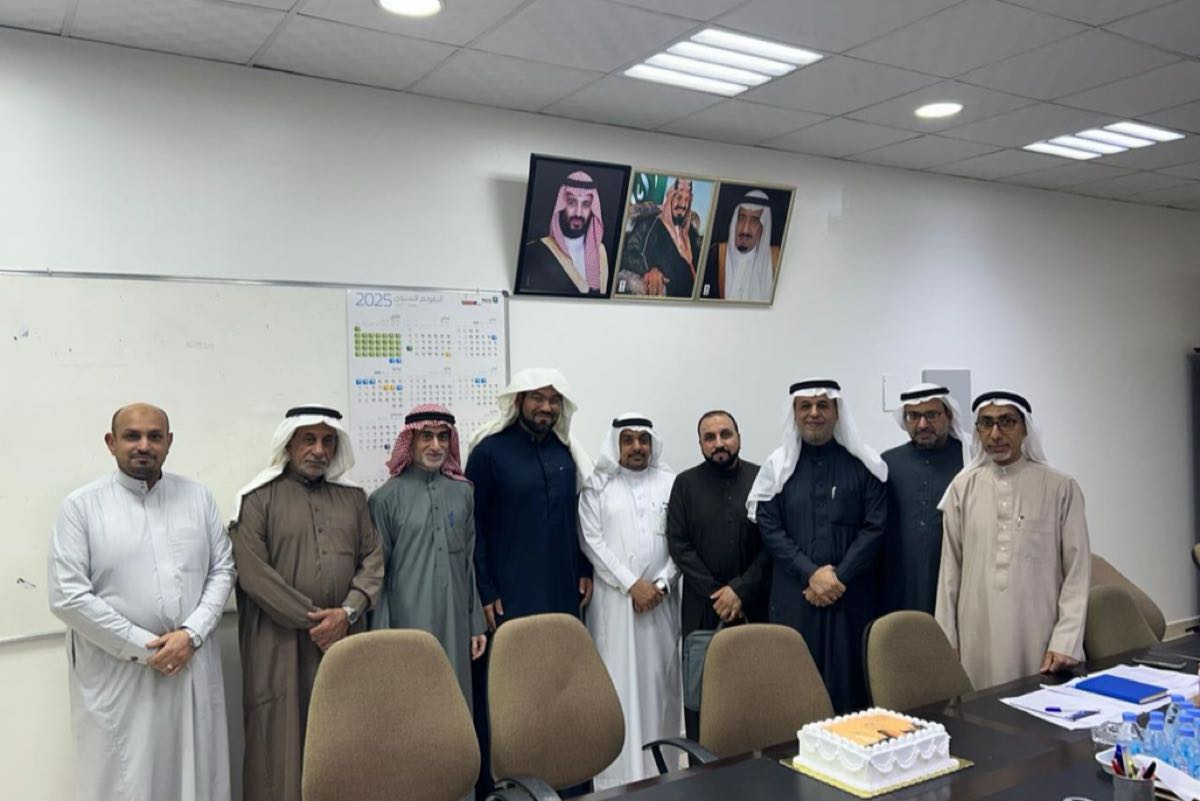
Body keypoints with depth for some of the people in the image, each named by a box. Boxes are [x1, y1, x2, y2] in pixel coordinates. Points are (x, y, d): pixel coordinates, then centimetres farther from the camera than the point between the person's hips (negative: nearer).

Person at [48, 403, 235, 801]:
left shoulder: (198, 496, 6)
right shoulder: (81, 506, -4)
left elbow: (222, 570, 5)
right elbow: (68, 597, -9)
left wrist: (191, 634, -9)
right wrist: (143, 647, -11)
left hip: (193, 666, 3)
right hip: (117, 674, -3)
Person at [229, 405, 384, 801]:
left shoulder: (353, 496, 12)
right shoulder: (258, 498, -1)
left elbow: (373, 559, 7)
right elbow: (252, 572, -10)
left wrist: (348, 612, -10)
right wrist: (312, 620, -11)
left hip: (343, 638, 4)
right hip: (279, 644, -3)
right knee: (282, 742, 2)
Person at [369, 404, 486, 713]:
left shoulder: (462, 493, 6)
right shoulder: (386, 498, -5)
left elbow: (469, 563, 11)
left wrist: (476, 623, 11)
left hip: (455, 623, 4)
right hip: (407, 623, -3)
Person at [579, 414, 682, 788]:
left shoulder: (671, 483, 7)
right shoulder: (597, 486, 3)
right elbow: (592, 542, -4)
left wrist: (661, 583, -8)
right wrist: (631, 583, -11)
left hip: (661, 599, 2)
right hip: (614, 600, -1)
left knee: (659, 679, 6)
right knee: (618, 682, -1)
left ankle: (661, 768, 16)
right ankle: (620, 774, 6)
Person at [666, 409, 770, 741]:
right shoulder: (686, 483, 6)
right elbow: (678, 544, 1)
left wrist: (740, 590, -8)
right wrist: (715, 593, -7)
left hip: (754, 606, 0)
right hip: (702, 608, 0)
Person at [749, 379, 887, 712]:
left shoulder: (864, 463, 2)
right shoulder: (779, 465, 4)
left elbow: (875, 526, -2)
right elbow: (769, 527, -1)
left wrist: (839, 577, -10)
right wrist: (811, 573, -10)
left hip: (850, 594, 0)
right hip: (794, 594, 1)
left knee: (848, 679, 3)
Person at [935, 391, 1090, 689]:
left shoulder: (1061, 488, -2)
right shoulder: (963, 488, 2)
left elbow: (1077, 571, -1)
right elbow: (950, 570, 5)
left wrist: (1066, 642, -9)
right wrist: (946, 643, 5)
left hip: (1041, 639, -1)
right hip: (978, 640, 1)